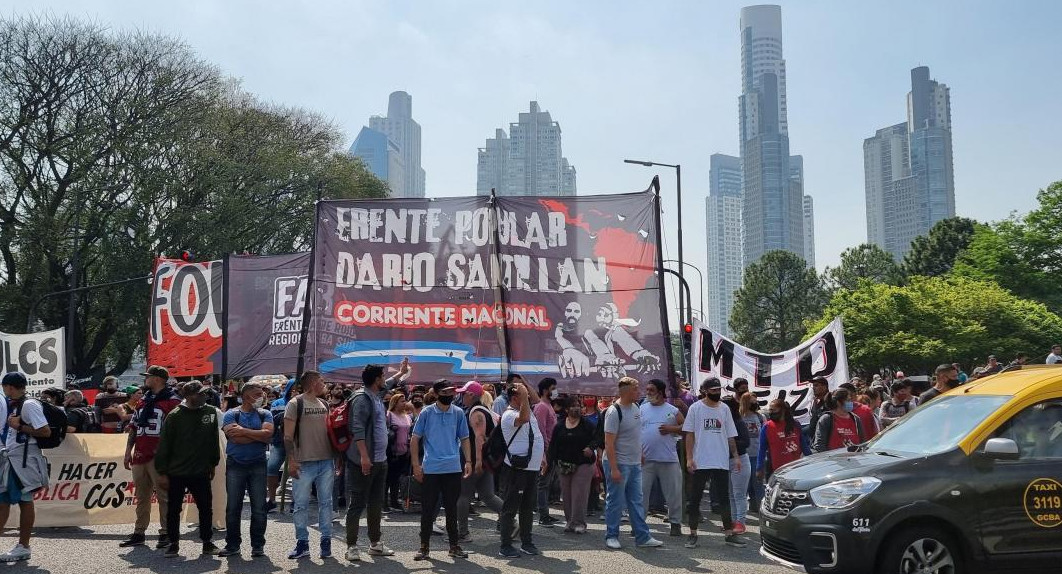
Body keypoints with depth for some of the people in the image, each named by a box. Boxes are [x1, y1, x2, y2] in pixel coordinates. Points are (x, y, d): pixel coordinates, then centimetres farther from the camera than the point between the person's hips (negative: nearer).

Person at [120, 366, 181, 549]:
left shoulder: (172, 401, -6)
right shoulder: (143, 401, 18)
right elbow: (133, 428, 21)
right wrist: (128, 451, 14)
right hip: (139, 456, 7)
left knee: (163, 496, -4)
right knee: (141, 496, 12)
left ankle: (166, 533, 2)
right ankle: (139, 533, 19)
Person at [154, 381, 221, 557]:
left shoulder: (211, 412, 1)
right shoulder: (175, 416, -10)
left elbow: (214, 440, 10)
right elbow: (164, 445, -8)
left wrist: (213, 463, 11)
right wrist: (162, 473, -10)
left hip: (201, 472, 3)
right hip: (176, 472, -3)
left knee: (206, 509, 6)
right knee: (173, 510, 8)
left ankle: (207, 542, 19)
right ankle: (173, 544, 20)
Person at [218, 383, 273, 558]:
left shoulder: (265, 414, 8)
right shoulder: (231, 415, 2)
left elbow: (268, 433, -11)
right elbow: (235, 438, -14)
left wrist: (243, 431, -13)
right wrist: (259, 435, -8)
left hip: (258, 464, 1)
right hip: (235, 465, -1)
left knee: (259, 507, 1)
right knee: (233, 507, 4)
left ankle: (258, 545, 10)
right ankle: (232, 545, 14)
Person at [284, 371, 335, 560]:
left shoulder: (324, 404, 13)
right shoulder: (295, 404, -4)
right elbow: (288, 435, -7)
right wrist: (291, 460, -14)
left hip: (326, 461, 5)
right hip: (304, 464, -5)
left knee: (325, 502, 7)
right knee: (301, 504, 0)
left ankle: (326, 541, 12)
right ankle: (302, 543, 8)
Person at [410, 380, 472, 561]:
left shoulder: (458, 413, 5)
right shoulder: (426, 413, -2)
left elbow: (464, 438, 11)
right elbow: (415, 440, 1)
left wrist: (468, 461, 0)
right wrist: (416, 464, -5)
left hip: (453, 469, 2)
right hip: (430, 469, -2)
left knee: (452, 508, 9)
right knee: (428, 509, 3)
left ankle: (454, 545, 19)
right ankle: (424, 546, 14)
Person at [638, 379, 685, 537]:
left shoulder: (673, 410, 7)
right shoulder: (641, 409, 8)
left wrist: (672, 428, -9)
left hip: (668, 459, 0)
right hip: (645, 459, 0)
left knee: (674, 493, 5)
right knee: (641, 492, 2)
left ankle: (675, 523, 17)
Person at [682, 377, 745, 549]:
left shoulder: (724, 409, 8)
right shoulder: (695, 408, -2)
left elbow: (730, 435, 12)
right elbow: (689, 434, -3)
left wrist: (735, 456, 6)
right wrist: (689, 458, -10)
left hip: (721, 462, 3)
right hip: (700, 462, -3)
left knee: (724, 499, 8)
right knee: (694, 499, 4)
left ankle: (729, 533, 15)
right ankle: (693, 534, 12)